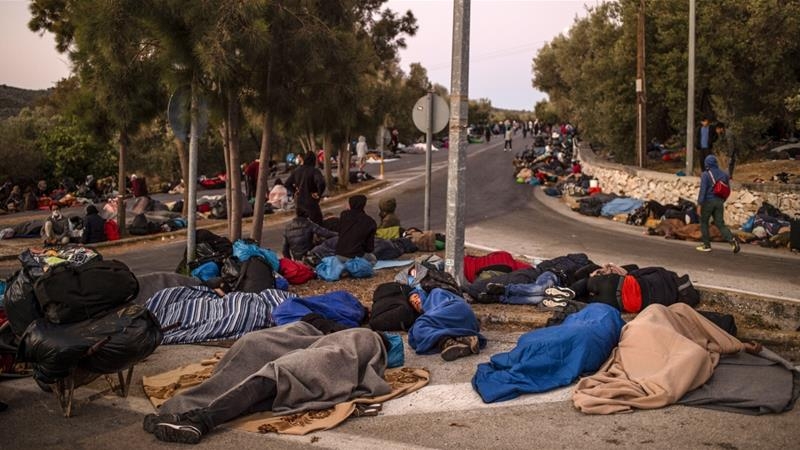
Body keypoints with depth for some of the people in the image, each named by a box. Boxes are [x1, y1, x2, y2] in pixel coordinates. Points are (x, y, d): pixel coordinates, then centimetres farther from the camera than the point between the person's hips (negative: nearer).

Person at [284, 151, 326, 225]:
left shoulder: (297, 170, 4)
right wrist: (319, 194, -16)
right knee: (317, 224, 2)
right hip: (310, 201, -6)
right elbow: (321, 183, -31)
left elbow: (287, 184, 10)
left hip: (298, 201, 6)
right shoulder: (314, 171, -14)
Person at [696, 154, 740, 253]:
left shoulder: (705, 174, -10)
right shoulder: (723, 174, 9)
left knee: (703, 222, 12)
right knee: (720, 224, 6)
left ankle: (707, 245, 15)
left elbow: (703, 190, -16)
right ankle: (732, 240, -16)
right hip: (719, 202, 5)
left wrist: (699, 204, -15)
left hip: (708, 201, -5)